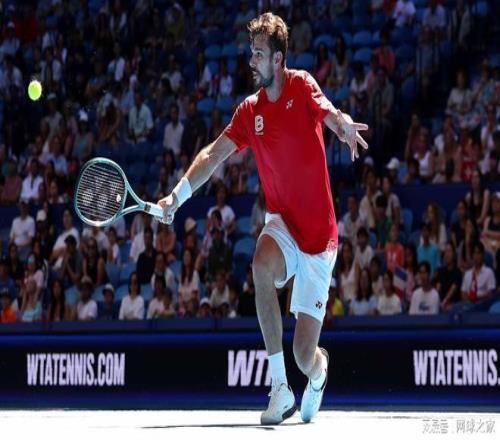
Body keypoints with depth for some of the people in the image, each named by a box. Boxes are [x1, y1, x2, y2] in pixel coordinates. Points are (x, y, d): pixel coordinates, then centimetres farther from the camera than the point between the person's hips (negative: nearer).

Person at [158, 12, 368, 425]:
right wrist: (178, 195, -4)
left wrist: (344, 125, -52)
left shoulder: (301, 86, -8)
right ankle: (280, 386, -26)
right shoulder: (250, 111, 5)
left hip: (319, 234, -4)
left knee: (305, 355, -10)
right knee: (262, 264, -36)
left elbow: (329, 112, -29)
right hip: (282, 221, 4)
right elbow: (214, 154, 8)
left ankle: (320, 367, 34)